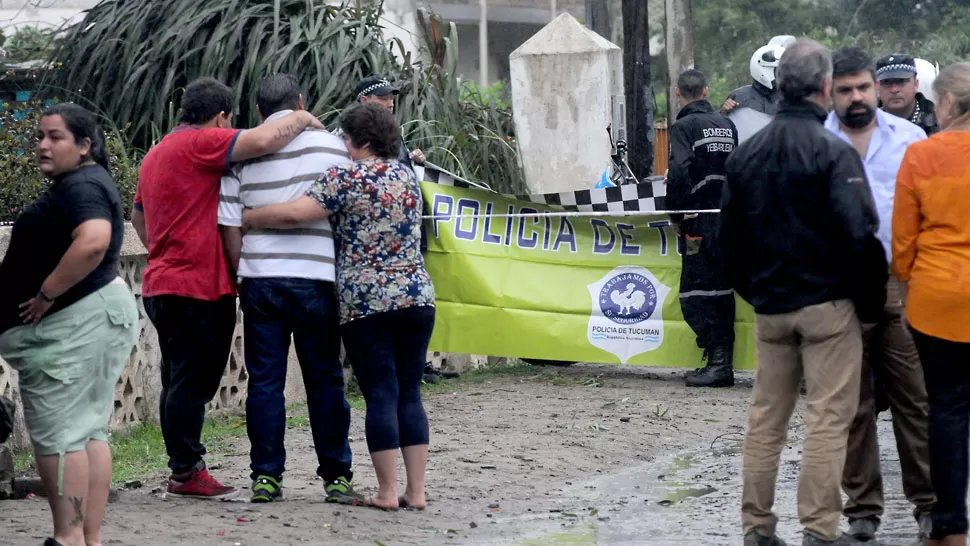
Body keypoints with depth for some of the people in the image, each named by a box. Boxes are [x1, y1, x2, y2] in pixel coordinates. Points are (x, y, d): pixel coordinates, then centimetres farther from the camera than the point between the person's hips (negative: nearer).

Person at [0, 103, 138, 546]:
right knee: (88, 431, 9)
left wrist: (45, 295, -24)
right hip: (96, 315, 11)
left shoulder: (80, 186, -15)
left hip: (72, 323, -11)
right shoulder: (84, 183, 18)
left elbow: (93, 242, -32)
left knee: (57, 433, -8)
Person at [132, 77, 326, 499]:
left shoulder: (156, 153, 19)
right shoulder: (201, 143, -11)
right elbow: (263, 140, -24)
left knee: (179, 382, 14)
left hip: (162, 285, 10)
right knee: (192, 382, -7)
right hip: (199, 286, -10)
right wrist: (302, 119, -8)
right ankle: (186, 473, -6)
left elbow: (138, 217, 30)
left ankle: (182, 469, 18)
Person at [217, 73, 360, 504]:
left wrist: (241, 277, 12)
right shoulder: (331, 145, 3)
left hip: (260, 279, 1)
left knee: (265, 381, 6)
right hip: (317, 276, -1)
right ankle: (336, 477, 9)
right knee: (325, 380, 7)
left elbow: (229, 226, 2)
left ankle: (265, 477, 6)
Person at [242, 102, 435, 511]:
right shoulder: (408, 177, 13)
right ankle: (416, 490, 6)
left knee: (380, 394, -1)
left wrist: (245, 218, -3)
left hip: (364, 301, -5)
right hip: (416, 297, 5)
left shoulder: (348, 178, -8)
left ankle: (387, 492, -1)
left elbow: (294, 214, -16)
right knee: (409, 393, 8)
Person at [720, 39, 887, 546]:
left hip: (769, 307, 6)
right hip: (827, 303, -6)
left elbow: (729, 236, 12)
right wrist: (870, 299, -6)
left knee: (766, 415, 12)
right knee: (828, 417, -2)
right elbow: (859, 233, -19)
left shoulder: (746, 152, 6)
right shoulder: (833, 152, -14)